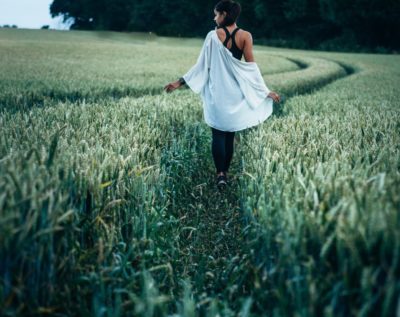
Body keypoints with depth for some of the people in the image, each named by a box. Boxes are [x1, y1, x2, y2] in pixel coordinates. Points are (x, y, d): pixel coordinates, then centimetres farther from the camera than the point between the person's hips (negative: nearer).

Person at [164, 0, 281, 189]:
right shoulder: (245, 36, -4)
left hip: (216, 92, -2)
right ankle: (225, 172, 20)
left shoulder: (213, 35, -7)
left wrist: (179, 82, 1)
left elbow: (202, 65, -7)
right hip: (236, 92, 2)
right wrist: (265, 91, 3)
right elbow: (251, 66, -4)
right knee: (230, 135, 13)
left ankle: (220, 174, -8)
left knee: (218, 135, 4)